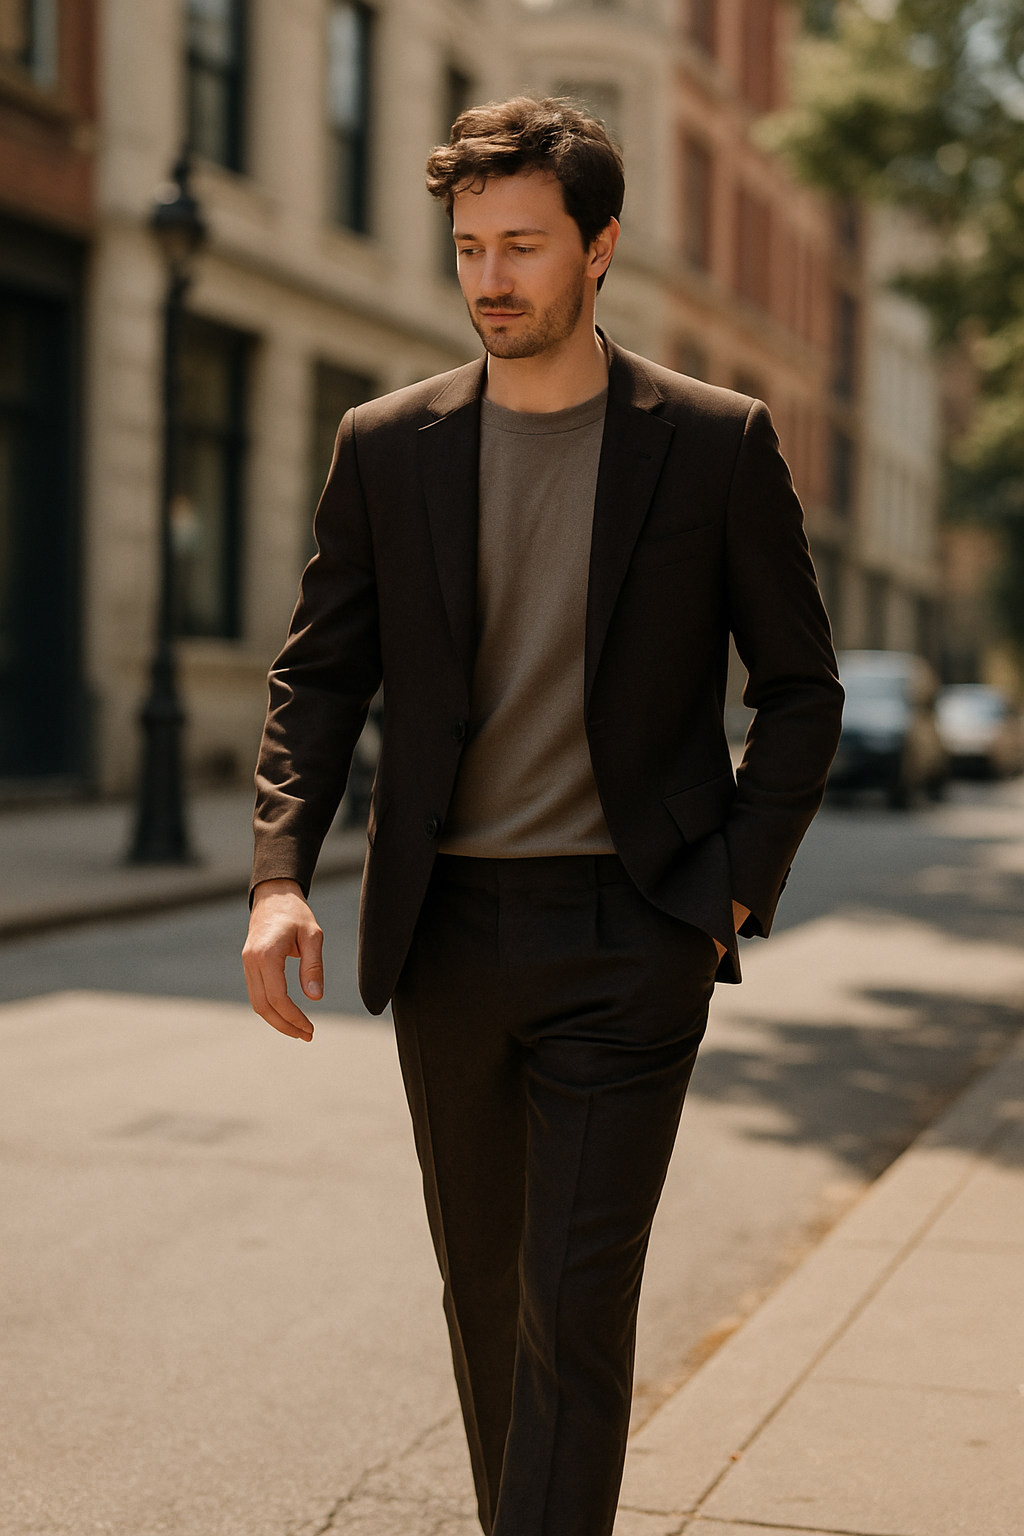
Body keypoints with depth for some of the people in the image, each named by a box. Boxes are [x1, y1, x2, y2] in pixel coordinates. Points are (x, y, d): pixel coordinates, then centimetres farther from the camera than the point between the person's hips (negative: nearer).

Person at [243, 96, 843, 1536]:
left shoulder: (718, 444, -2)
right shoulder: (387, 446, 4)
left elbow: (802, 690, 4)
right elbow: (318, 676, 6)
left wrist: (736, 886, -6)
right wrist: (280, 874, -9)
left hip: (627, 938, -3)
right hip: (447, 932, 3)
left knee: (574, 1307, -7)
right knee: (485, 1293, 16)